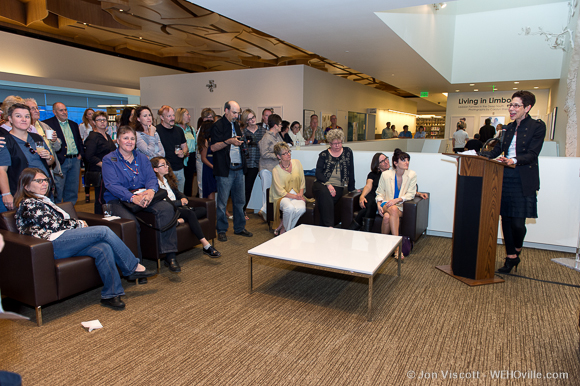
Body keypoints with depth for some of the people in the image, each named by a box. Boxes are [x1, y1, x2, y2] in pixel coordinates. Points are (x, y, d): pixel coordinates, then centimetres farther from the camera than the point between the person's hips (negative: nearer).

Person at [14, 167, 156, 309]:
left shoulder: (43, 201, 30)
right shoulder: (28, 204, 1)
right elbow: (53, 225, -9)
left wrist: (77, 224, 6)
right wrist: (79, 224, 2)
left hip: (64, 242, 9)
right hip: (53, 244, -8)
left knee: (103, 248, -20)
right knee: (104, 231, -20)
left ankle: (110, 294, -21)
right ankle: (134, 267, -13)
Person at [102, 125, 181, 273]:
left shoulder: (142, 158, 17)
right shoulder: (109, 160, 3)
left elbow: (152, 178, 5)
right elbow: (112, 185, -12)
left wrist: (151, 190, -21)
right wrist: (132, 197, -28)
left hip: (143, 196, 3)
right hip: (118, 201, -3)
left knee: (167, 207, -26)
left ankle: (169, 255, -25)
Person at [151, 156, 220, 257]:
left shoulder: (167, 179, 21)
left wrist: (183, 198, 0)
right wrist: (180, 202, -11)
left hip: (177, 206, 9)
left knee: (202, 210, -13)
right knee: (190, 214, -32)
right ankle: (206, 246, -36)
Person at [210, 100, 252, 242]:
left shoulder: (236, 125, 18)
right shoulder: (218, 126, -6)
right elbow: (213, 147, -13)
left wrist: (243, 143, 11)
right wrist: (229, 141, -23)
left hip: (238, 168, 7)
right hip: (225, 170, -7)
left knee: (239, 200, 11)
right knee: (222, 201, -1)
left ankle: (239, 227, 22)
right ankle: (221, 230, 10)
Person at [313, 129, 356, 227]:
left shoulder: (348, 152, 13)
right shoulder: (324, 155, 8)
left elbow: (351, 172, 12)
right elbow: (318, 173, -1)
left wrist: (351, 189, 8)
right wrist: (328, 184, -16)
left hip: (338, 186, 1)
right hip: (322, 184, 0)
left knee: (325, 201, -32)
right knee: (325, 194, -36)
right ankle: (329, 226, -39)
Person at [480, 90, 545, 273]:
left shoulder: (537, 126, -2)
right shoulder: (509, 127, 15)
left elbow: (532, 154, -12)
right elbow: (497, 150, 14)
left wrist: (515, 160, -30)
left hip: (523, 181, -5)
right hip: (505, 178, 5)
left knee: (518, 223, -6)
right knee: (506, 219, 7)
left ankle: (517, 250, 23)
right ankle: (510, 258, 19)